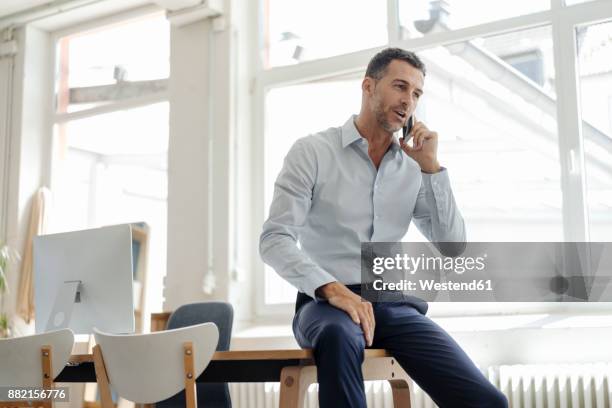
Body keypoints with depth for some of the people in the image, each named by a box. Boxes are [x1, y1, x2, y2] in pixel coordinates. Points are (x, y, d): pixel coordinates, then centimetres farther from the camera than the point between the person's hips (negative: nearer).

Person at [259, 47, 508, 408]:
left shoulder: (413, 169, 12)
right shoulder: (313, 152, 0)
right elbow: (275, 240, -9)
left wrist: (431, 167, -3)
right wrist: (331, 288, -25)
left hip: (394, 306, 3)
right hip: (326, 303, -3)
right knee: (339, 336, -42)